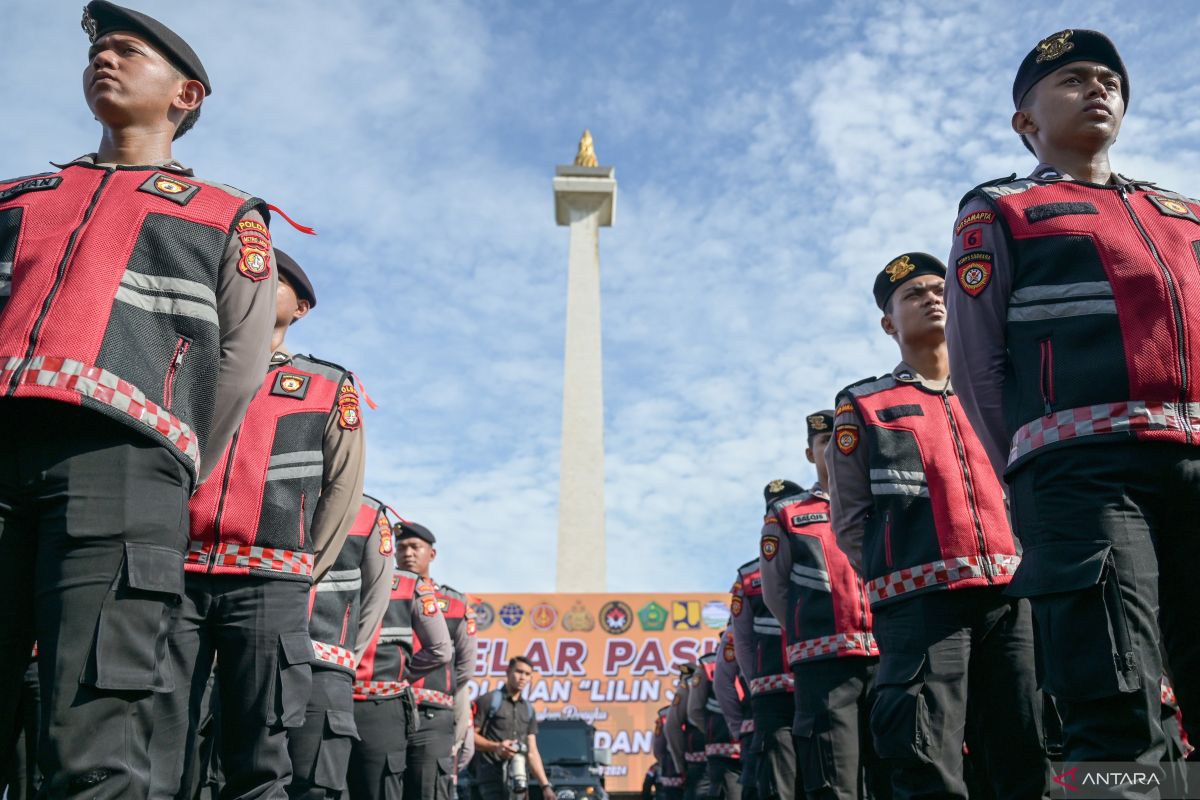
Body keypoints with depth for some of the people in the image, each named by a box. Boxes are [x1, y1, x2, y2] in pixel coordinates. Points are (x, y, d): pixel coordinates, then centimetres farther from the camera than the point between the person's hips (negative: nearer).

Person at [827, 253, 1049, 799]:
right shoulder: (863, 406, 13)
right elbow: (850, 522, 9)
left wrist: (1025, 565, 6)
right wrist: (901, 577, -1)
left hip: (1011, 594, 3)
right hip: (923, 600, -3)